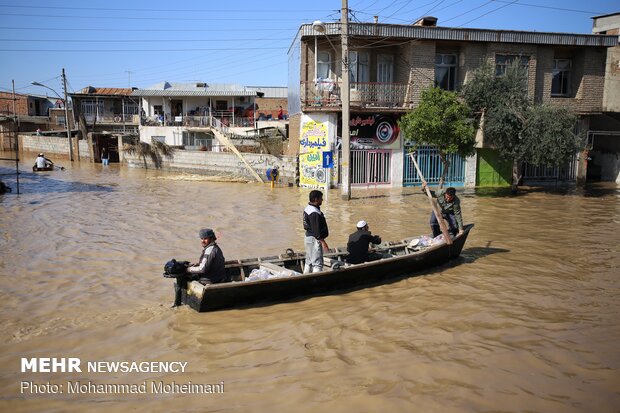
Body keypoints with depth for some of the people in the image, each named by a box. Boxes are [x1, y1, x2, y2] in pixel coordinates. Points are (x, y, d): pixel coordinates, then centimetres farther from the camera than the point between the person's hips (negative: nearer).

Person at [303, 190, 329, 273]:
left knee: (309, 261, 19)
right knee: (317, 263, -6)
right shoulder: (314, 213, -23)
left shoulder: (307, 208, 9)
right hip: (314, 239, -11)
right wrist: (323, 242, -20)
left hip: (308, 237, 11)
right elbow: (316, 230, -25)